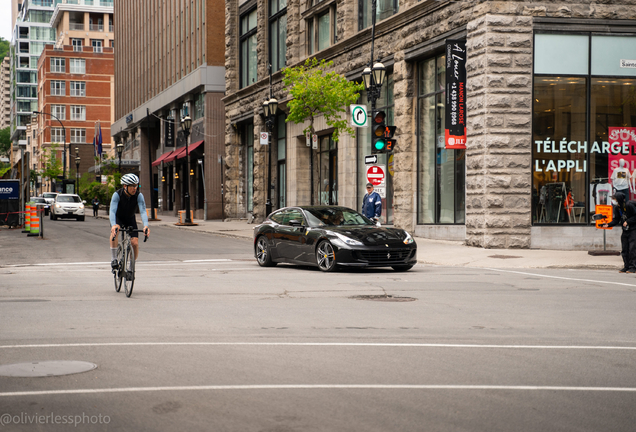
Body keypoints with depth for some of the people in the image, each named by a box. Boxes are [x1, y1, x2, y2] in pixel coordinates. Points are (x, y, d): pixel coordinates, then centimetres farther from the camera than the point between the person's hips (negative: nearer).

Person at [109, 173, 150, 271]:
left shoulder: (139, 195, -25)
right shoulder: (117, 195, -29)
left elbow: (143, 211, -35)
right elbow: (112, 211, -40)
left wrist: (145, 226, -53)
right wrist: (114, 225, -59)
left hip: (130, 219, 2)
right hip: (118, 218, -2)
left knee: (135, 243, -14)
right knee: (114, 231, -35)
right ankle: (114, 259, -25)